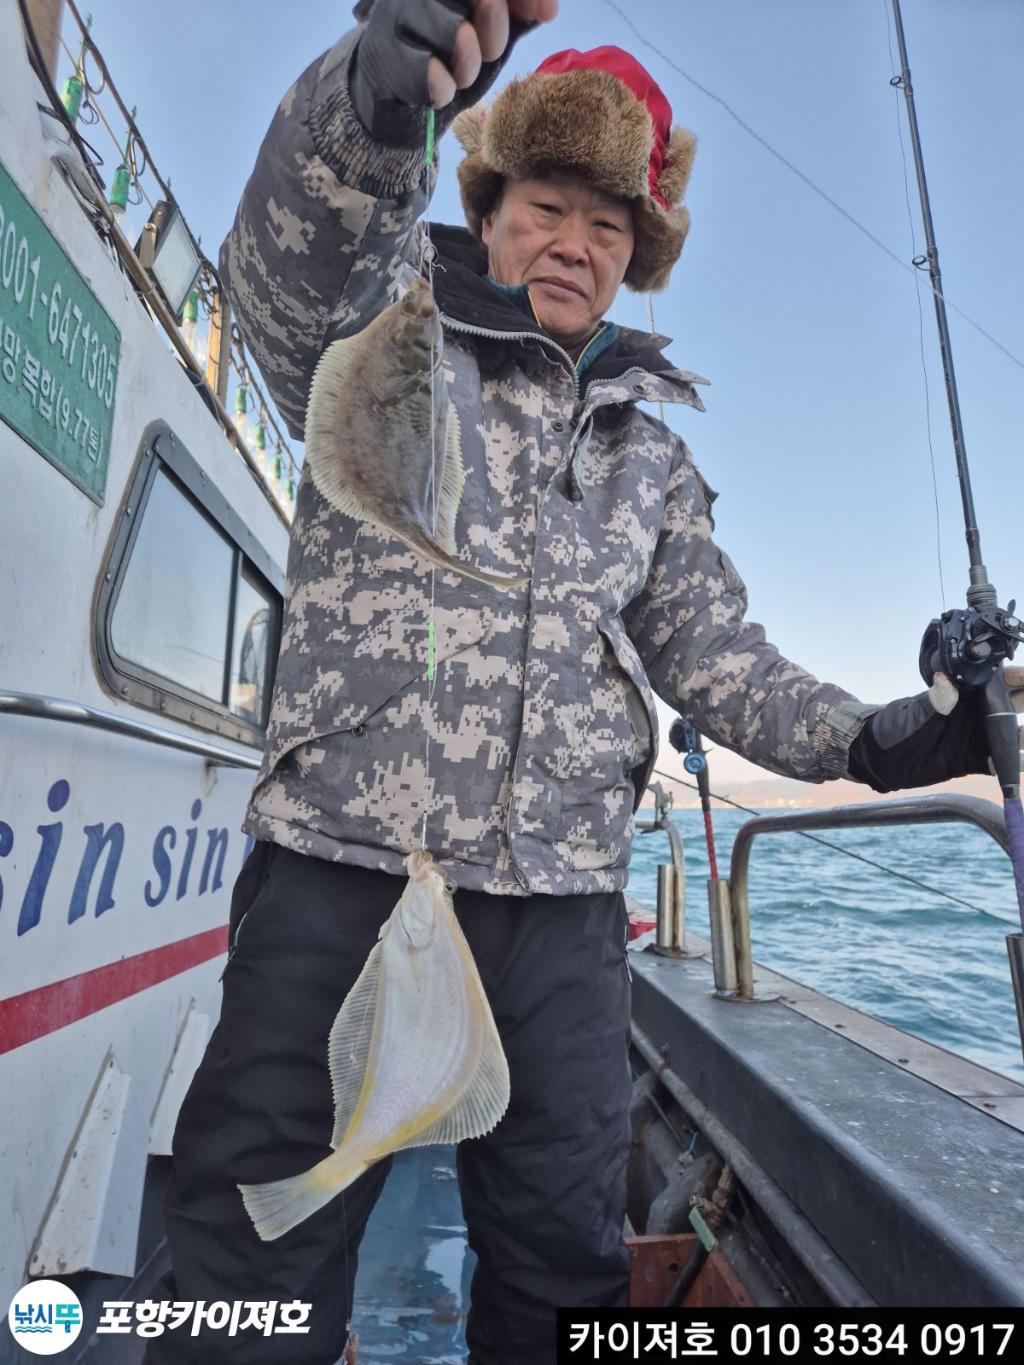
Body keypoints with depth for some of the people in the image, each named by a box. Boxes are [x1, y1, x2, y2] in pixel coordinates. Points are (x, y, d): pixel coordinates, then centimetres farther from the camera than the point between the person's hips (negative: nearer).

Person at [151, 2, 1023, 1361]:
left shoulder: (650, 449, 18)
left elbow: (709, 644, 15)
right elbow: (296, 257, -15)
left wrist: (864, 740, 1)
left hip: (562, 899, 4)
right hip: (337, 859, -2)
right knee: (258, 1240, 7)